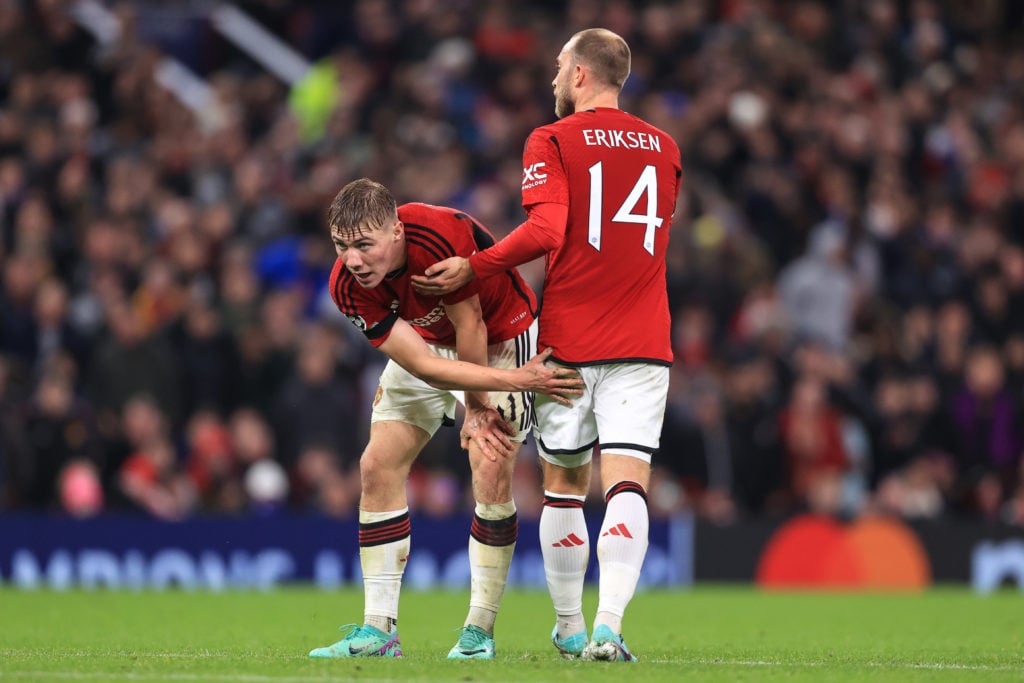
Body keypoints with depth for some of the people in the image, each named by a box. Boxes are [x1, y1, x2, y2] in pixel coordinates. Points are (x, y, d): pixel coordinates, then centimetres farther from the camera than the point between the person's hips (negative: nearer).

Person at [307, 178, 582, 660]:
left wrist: (477, 405, -11)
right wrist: (516, 379, -31)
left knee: (492, 473, -18)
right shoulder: (347, 286, -25)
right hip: (429, 345, 4)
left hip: (499, 338, -4)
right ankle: (379, 630, -2)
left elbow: (469, 325, -24)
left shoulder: (443, 236, -39)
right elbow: (423, 365, -26)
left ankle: (479, 631, -6)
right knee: (378, 467, -7)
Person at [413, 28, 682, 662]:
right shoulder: (664, 146, 11)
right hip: (644, 341, 2)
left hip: (571, 340, -2)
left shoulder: (552, 141, -4)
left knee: (566, 483, 13)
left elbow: (547, 230, -17)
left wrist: (473, 268, -9)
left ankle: (570, 628, 21)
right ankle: (608, 626, -24)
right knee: (627, 480, -7)